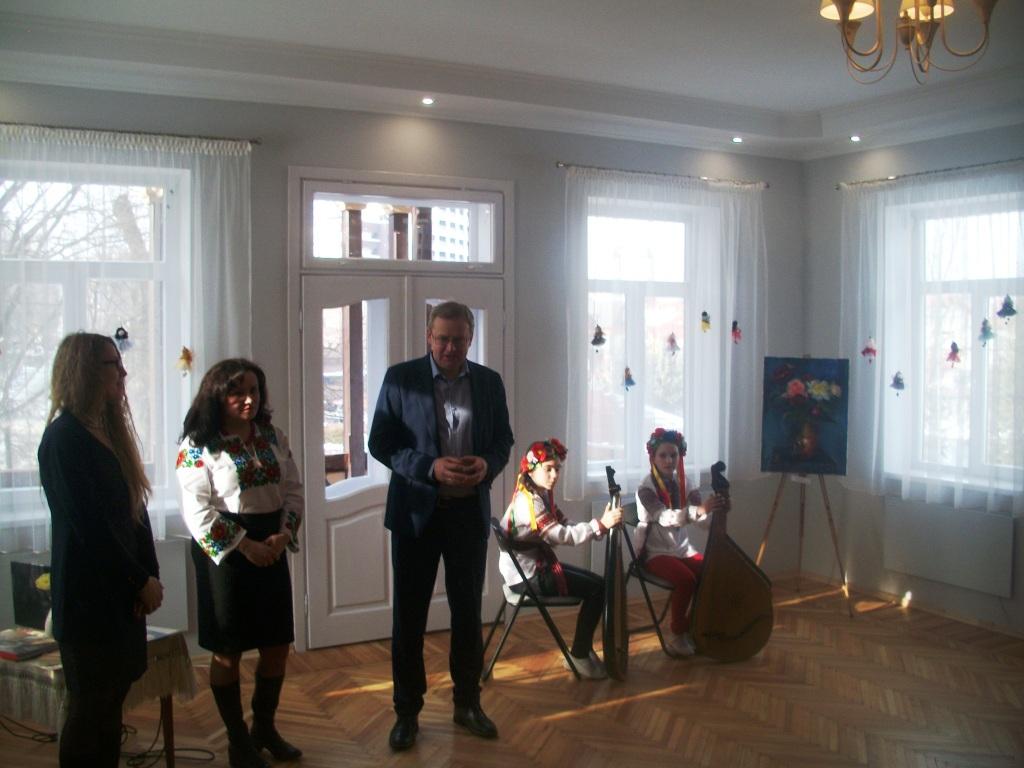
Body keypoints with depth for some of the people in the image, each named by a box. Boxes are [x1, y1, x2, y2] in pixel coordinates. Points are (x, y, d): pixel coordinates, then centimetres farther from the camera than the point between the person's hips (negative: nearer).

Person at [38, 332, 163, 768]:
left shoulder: (110, 431, 11)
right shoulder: (64, 439, -14)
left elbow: (135, 509, 9)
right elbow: (89, 525, -19)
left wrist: (149, 575, -1)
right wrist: (142, 580, -13)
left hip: (122, 592, 8)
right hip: (88, 596, -8)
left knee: (112, 699, 14)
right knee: (90, 707, 3)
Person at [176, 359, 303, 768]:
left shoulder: (273, 437, 7)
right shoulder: (199, 445, -9)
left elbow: (293, 489, 7)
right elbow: (198, 511, -14)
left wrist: (283, 535, -9)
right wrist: (245, 545, -16)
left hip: (271, 548, 6)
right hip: (225, 553, -5)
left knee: (277, 644, 11)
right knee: (228, 650, 5)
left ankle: (264, 727, 31)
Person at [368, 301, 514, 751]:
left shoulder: (489, 382, 2)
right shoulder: (400, 378, -7)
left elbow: (503, 439, 9)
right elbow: (380, 443, -7)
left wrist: (488, 463, -14)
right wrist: (430, 468, -21)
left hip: (470, 510, 2)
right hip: (416, 510, -2)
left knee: (468, 611, 13)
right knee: (408, 615, 7)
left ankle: (467, 703, 29)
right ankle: (407, 712, 21)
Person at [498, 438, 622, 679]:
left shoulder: (542, 495, 9)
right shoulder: (527, 501, -22)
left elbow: (565, 526, 4)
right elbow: (563, 536, -28)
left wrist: (602, 524, -11)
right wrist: (600, 524, -34)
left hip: (538, 564, 10)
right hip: (527, 575, -10)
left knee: (597, 582, 9)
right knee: (598, 589, -8)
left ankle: (583, 649, 15)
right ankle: (579, 656, 3)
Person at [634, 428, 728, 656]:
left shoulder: (683, 483, 2)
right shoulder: (646, 489, -15)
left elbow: (704, 521, -5)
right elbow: (666, 517, -33)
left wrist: (718, 510, -28)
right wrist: (701, 509, -47)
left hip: (682, 547, 6)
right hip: (655, 552, -6)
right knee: (686, 579, -29)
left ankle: (693, 626, 4)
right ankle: (677, 634, -8)